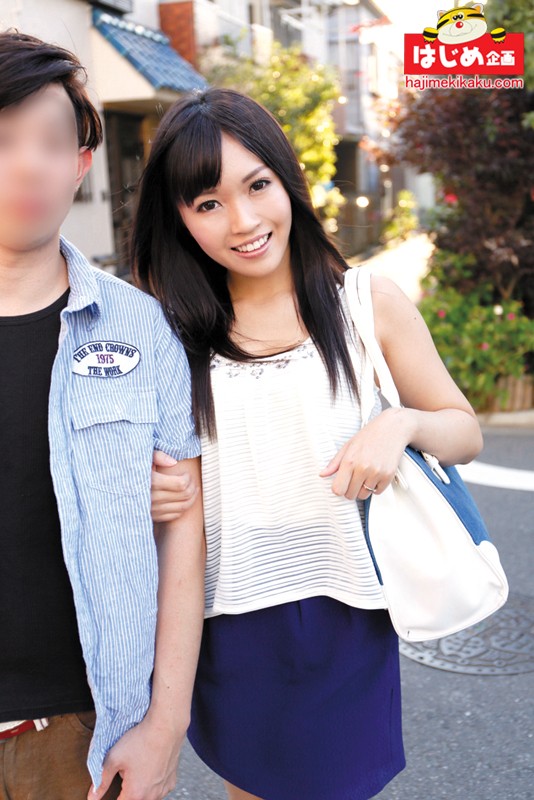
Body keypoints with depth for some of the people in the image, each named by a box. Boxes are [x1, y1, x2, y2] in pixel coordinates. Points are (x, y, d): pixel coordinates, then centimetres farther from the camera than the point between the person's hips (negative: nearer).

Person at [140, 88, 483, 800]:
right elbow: (154, 476, 7)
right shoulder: (174, 330, -3)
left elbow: (467, 433, 2)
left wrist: (403, 422, -19)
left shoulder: (368, 302, -6)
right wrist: (143, 490, -15)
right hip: (229, 623, 2)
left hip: (347, 613, -1)